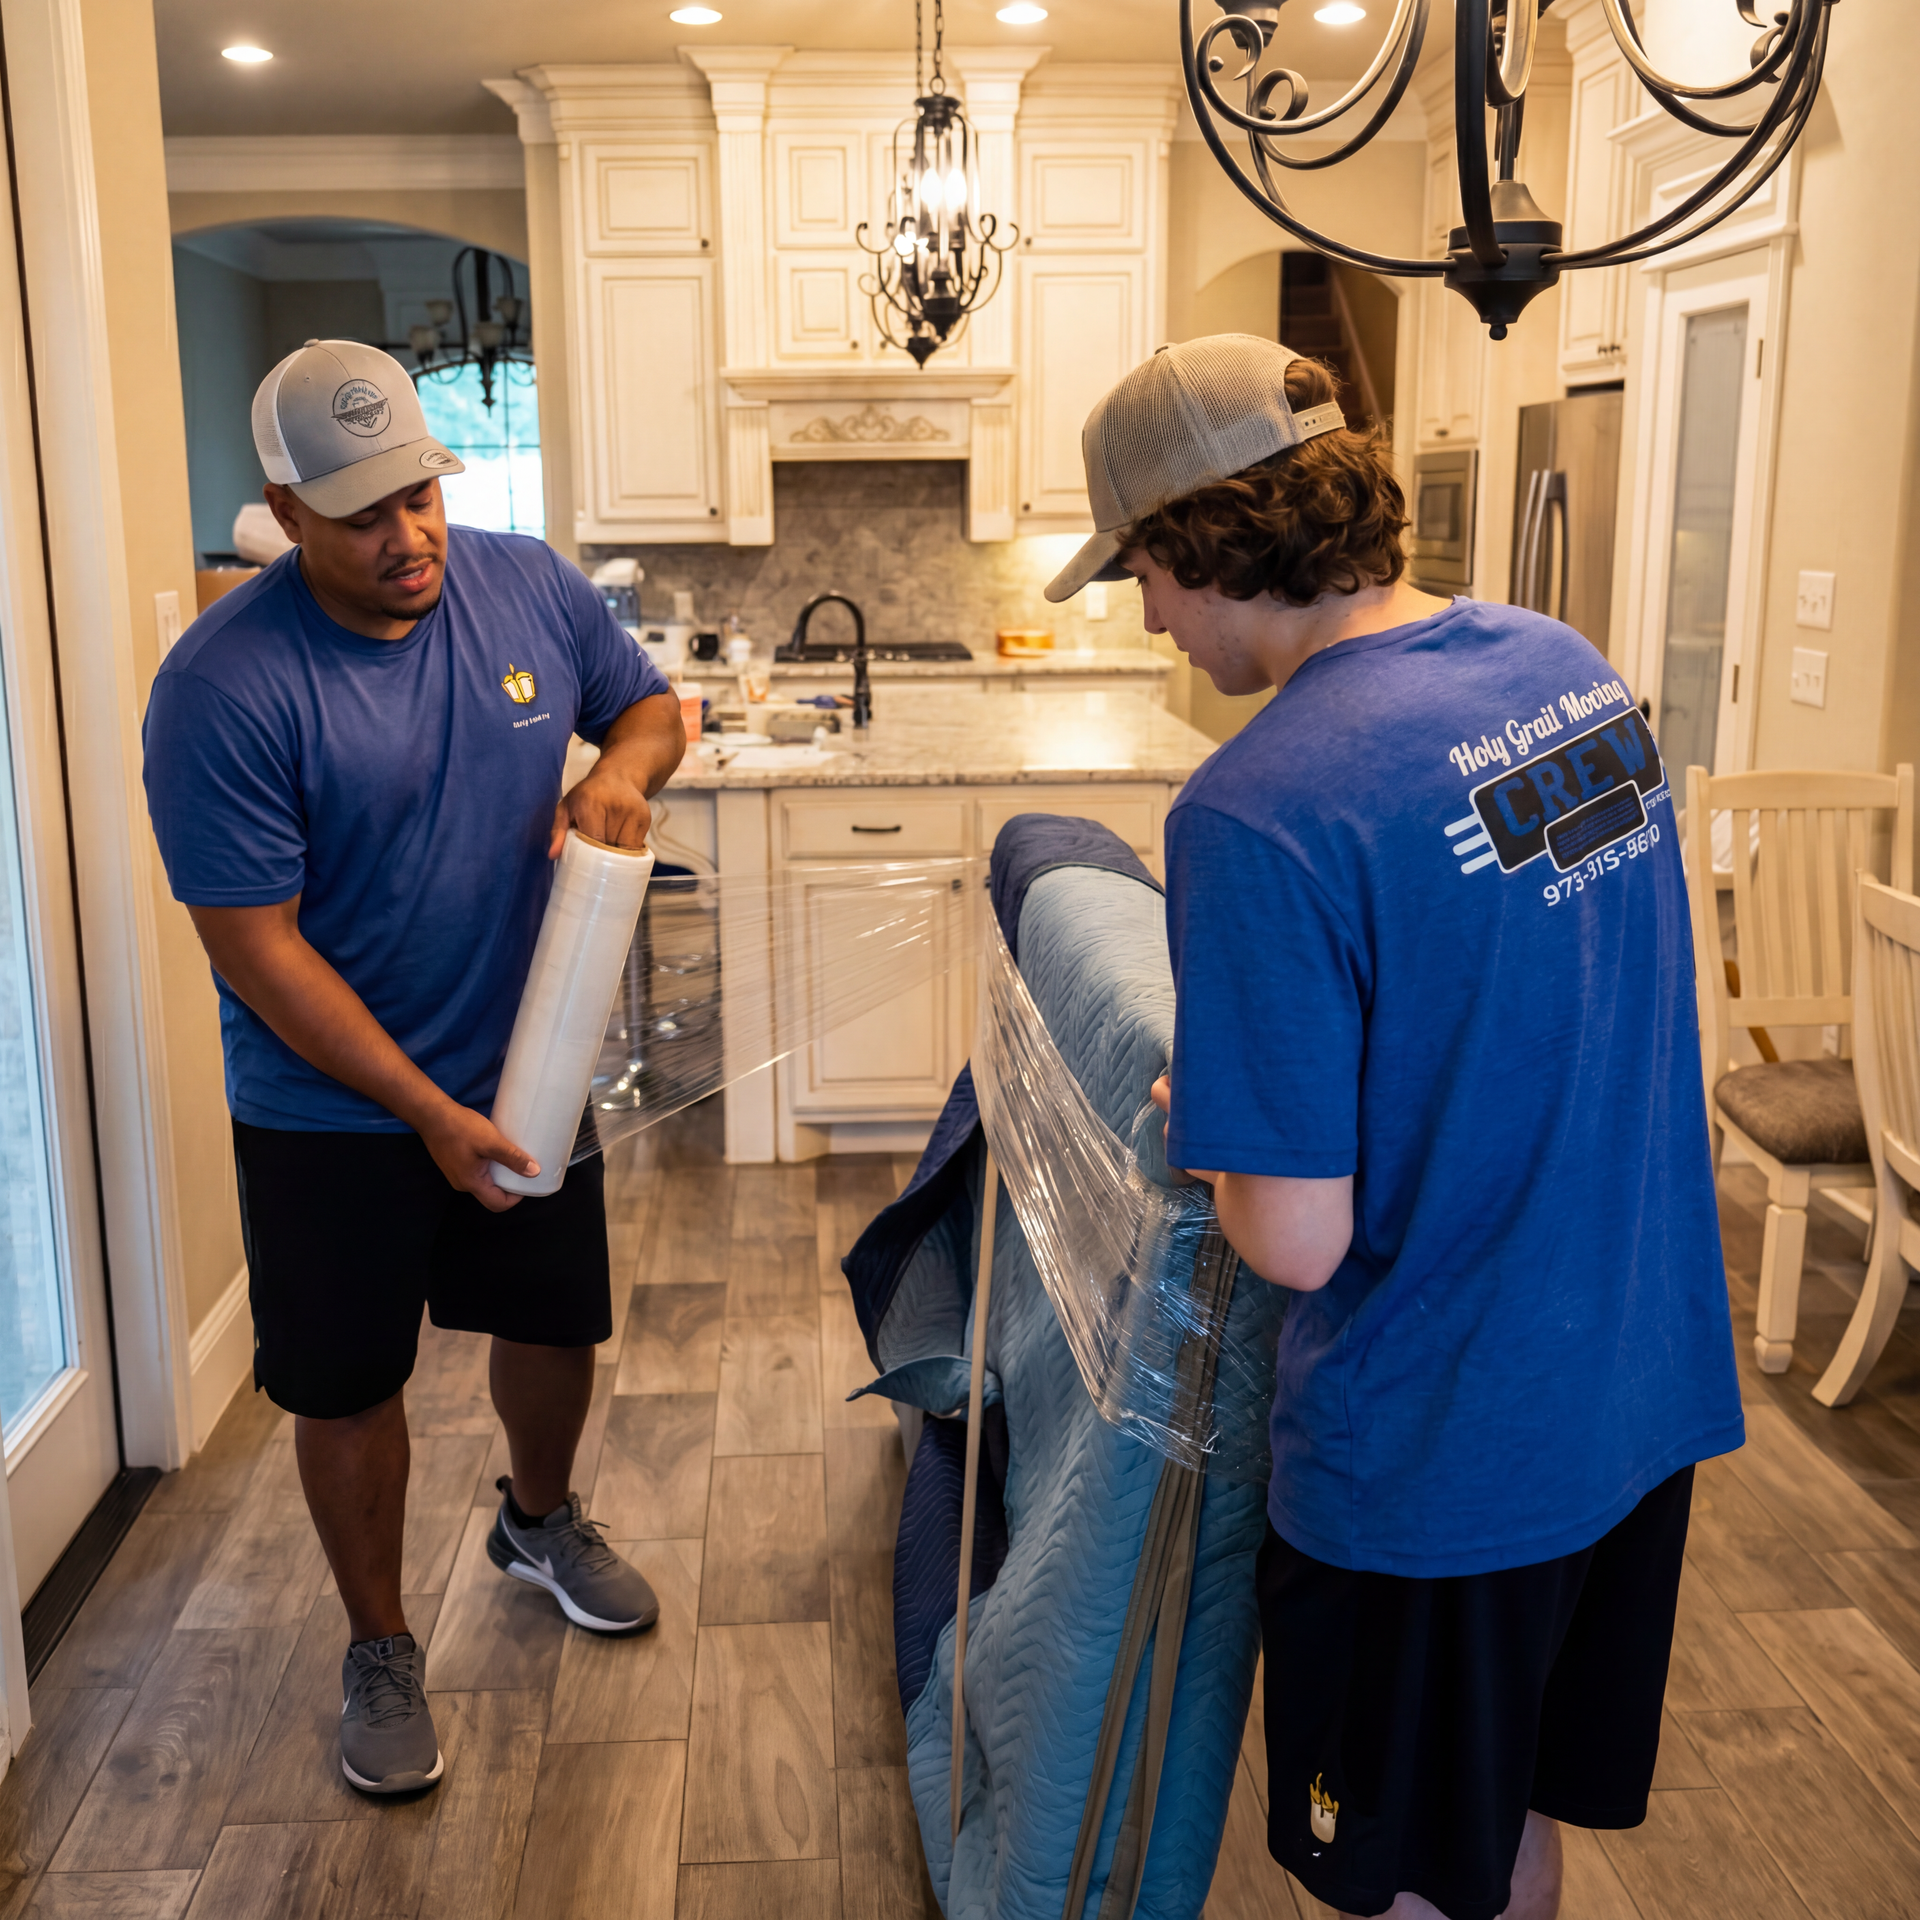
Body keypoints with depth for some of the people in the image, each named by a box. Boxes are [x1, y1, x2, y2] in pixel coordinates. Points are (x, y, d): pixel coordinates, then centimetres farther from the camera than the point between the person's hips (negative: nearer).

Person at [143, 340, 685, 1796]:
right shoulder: (223, 687, -22)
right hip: (332, 1112, -4)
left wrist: (619, 773, -15)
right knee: (350, 1387, 11)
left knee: (558, 1323, 21)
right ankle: (380, 1647, 35)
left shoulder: (529, 587, -7)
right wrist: (427, 1113, -22)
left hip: (526, 1071, 5)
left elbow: (650, 703, 10)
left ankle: (541, 1520, 51)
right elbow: (257, 948, -21)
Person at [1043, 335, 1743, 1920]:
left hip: (1442, 1453, -7)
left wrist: (1202, 1129, -4)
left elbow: (1300, 1242, -24)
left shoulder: (1258, 816, -27)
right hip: (1650, 1388, 8)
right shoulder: (1570, 663, -1)